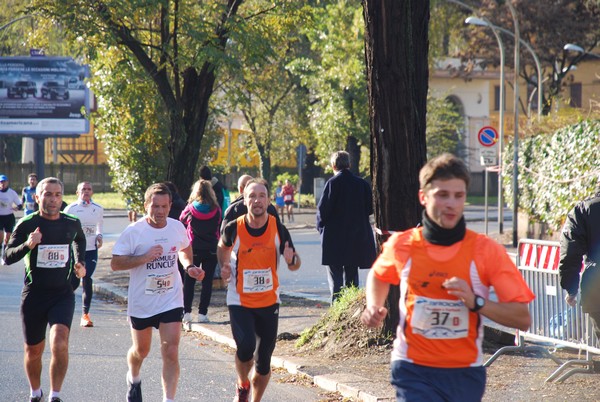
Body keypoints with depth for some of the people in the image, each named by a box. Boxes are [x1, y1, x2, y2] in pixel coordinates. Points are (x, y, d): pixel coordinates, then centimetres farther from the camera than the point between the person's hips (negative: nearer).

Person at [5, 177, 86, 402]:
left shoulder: (72, 224, 2)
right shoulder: (27, 224, -7)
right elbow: (8, 256, -8)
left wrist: (80, 263, 10)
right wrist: (27, 245, -26)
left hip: (63, 294, 0)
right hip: (34, 296, 0)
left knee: (60, 343, -22)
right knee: (33, 350, 12)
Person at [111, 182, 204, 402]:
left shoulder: (177, 227, -3)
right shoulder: (133, 231, -15)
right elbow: (115, 263, -16)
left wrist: (189, 266, -1)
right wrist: (144, 257, -27)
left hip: (171, 301, 1)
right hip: (141, 302, -1)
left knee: (171, 353, -12)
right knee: (141, 351, 19)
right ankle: (134, 380, 51)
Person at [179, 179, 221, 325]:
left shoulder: (190, 209, -6)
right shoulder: (216, 210, -5)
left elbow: (182, 221, 9)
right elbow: (220, 229, 5)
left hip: (193, 250, -1)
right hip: (211, 250, 1)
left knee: (189, 281, 8)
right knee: (207, 282, 5)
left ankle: (186, 312, 3)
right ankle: (202, 313, 3)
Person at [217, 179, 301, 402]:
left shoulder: (278, 229, -8)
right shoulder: (234, 228, -10)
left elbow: (294, 264, 1)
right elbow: (223, 247, 14)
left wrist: (292, 260, -23)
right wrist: (224, 266, -5)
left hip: (269, 302, 2)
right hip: (239, 301, -2)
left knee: (264, 361, 6)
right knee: (245, 347, -22)